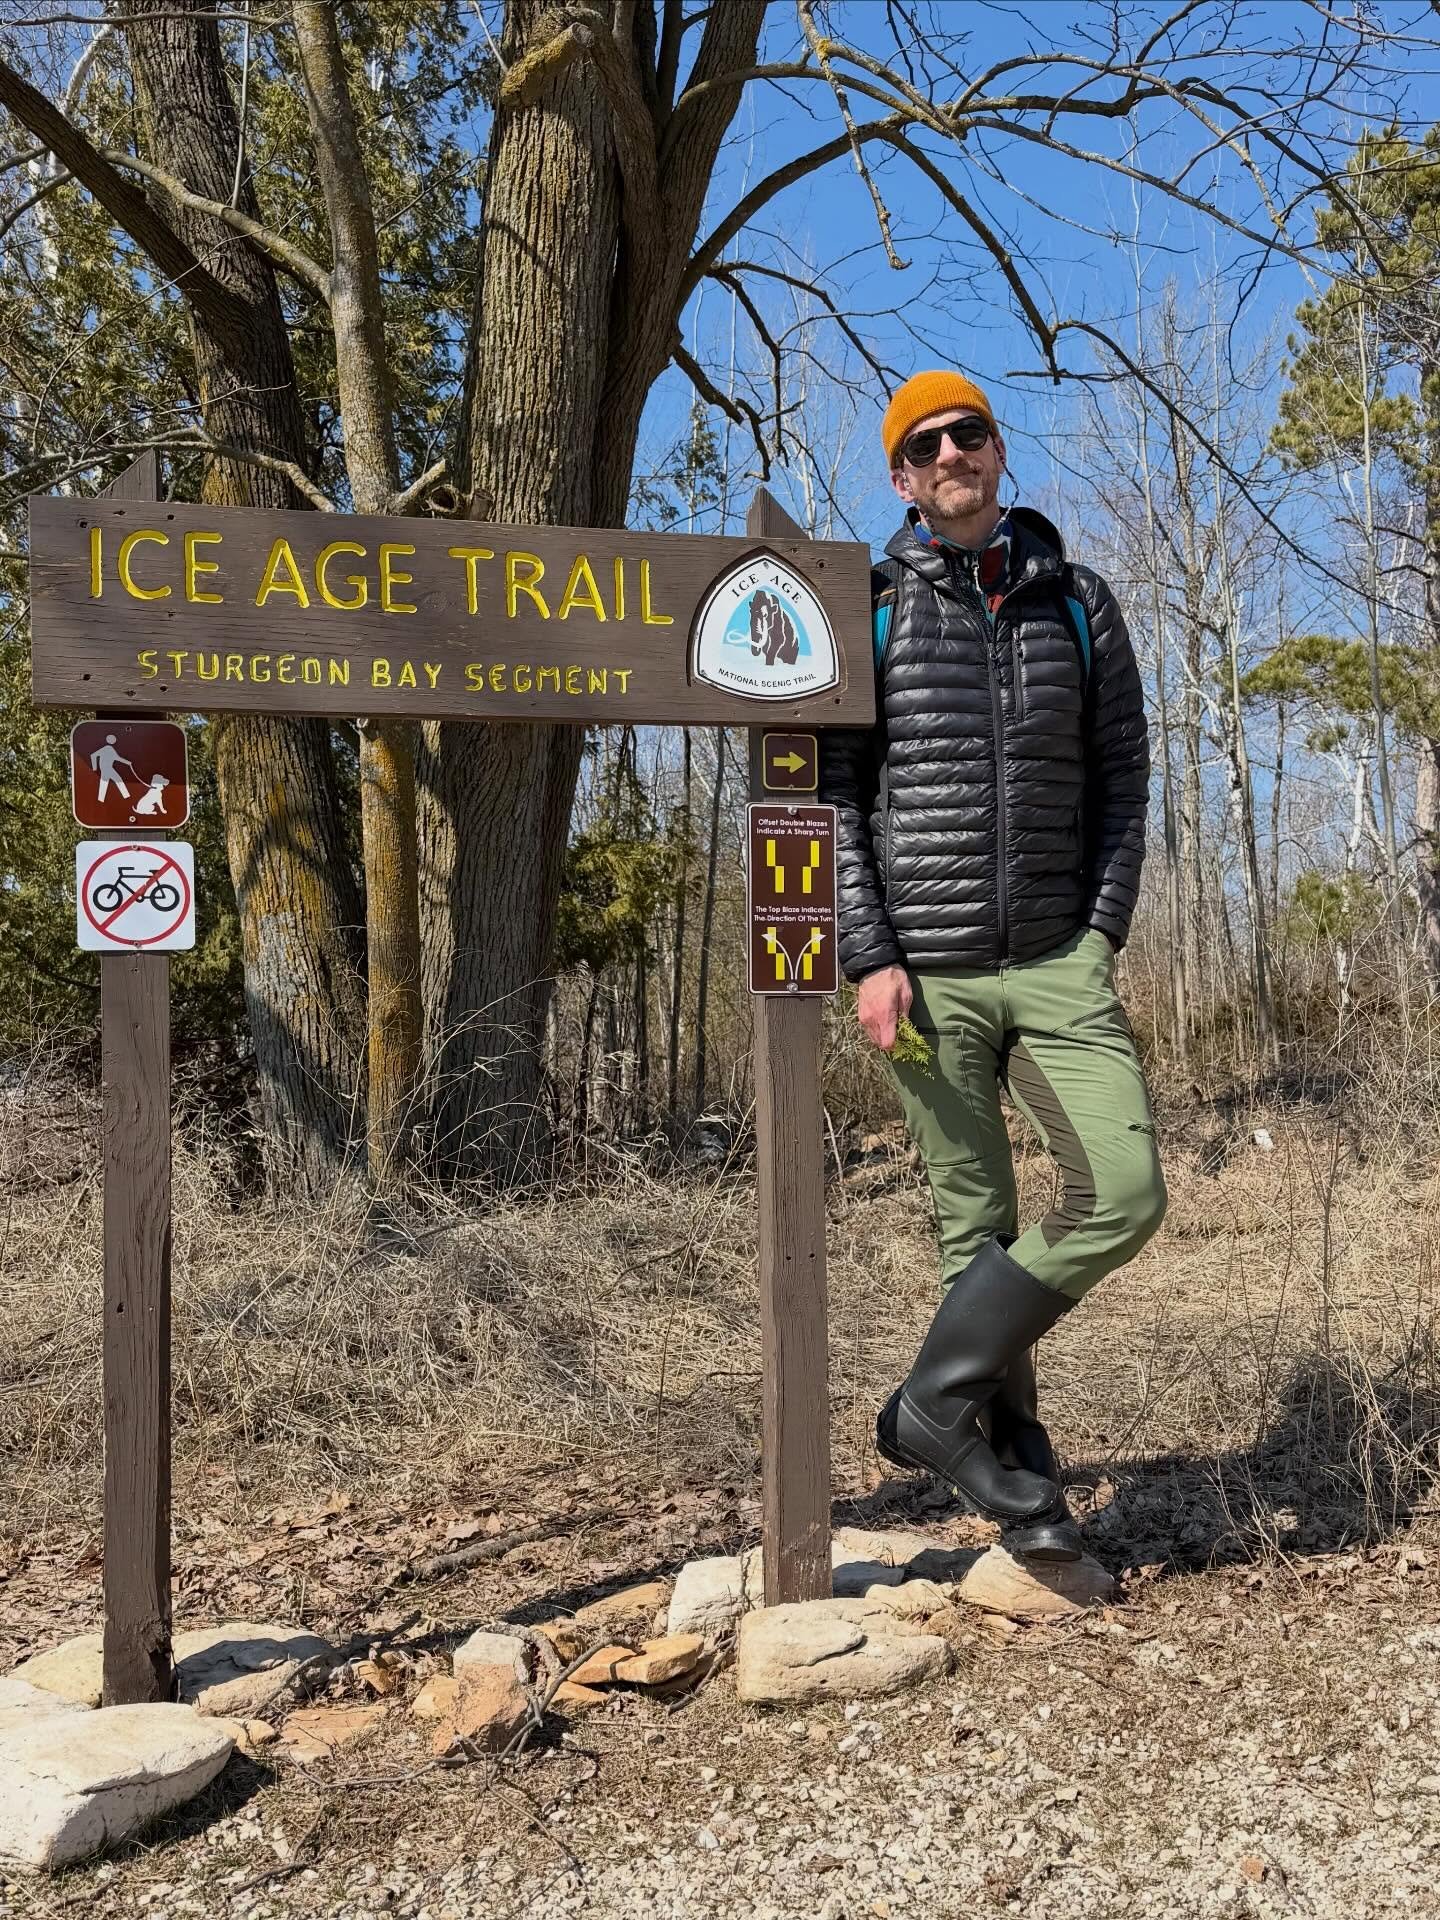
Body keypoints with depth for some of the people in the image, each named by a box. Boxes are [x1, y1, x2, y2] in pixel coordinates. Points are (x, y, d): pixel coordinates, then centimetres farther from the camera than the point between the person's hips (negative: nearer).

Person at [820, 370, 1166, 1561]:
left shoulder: (1079, 602, 11)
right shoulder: (866, 612, 4)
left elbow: (1122, 780, 10)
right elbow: (830, 796, -1)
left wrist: (1102, 936, 0)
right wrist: (870, 959, -9)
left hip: (1059, 961, 2)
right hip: (929, 970, -2)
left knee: (1125, 1192, -11)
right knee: (977, 1227, 3)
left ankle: (937, 1395, 3)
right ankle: (1013, 1458, 19)